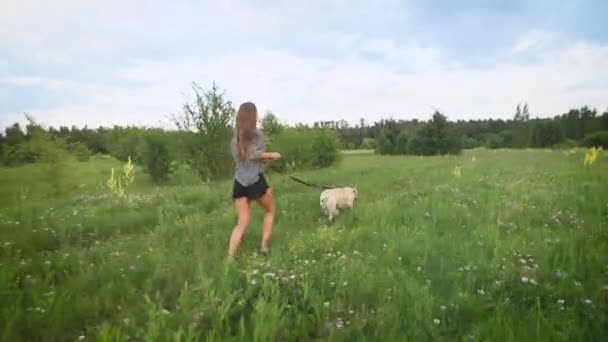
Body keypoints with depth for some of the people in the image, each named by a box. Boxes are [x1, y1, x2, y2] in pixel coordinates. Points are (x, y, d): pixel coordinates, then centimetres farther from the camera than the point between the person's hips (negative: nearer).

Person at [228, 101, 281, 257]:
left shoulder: (235, 138, 15)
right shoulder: (257, 134, -5)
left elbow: (242, 157, 9)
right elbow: (252, 154, -18)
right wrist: (271, 155, -6)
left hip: (239, 183, 5)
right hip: (256, 181, -5)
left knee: (242, 223, 7)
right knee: (269, 211, 20)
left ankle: (230, 257, -5)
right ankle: (264, 247, 16)